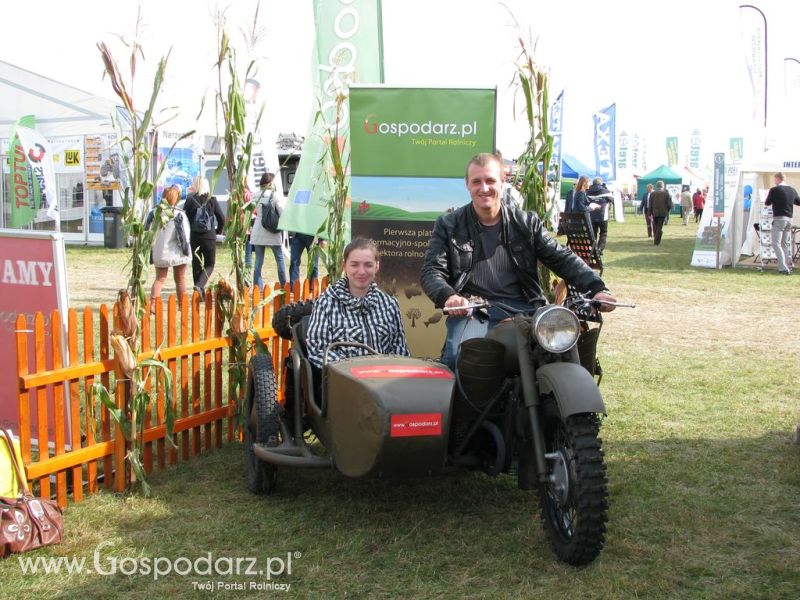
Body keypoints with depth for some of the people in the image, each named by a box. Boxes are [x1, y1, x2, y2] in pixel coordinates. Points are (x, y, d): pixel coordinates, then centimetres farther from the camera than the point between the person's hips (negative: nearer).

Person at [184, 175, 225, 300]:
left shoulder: (190, 200, -4)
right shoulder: (212, 200, -3)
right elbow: (222, 218, -2)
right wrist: (218, 231, 14)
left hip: (193, 237, 1)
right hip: (209, 237, -1)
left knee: (196, 264, 13)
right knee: (209, 264, 10)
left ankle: (200, 294, 15)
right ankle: (199, 285, -15)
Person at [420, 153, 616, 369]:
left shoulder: (527, 223, 16)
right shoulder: (449, 226, 11)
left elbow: (562, 258, 11)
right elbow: (431, 271, 3)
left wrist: (597, 288, -6)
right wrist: (448, 296, -21)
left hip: (522, 308, 2)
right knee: (458, 356, -34)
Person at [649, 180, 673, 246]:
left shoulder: (652, 194, -2)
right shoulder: (666, 194, -5)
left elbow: (650, 205, -2)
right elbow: (670, 204, -7)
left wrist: (650, 213, 5)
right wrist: (667, 211, 11)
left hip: (655, 213, 1)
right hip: (663, 213, -1)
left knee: (655, 227, 14)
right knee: (660, 228, 1)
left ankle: (656, 241, 18)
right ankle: (657, 242, -6)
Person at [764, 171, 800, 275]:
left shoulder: (774, 190, -10)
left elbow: (767, 203, 1)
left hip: (779, 219, -6)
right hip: (789, 219, 6)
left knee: (776, 244, -6)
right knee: (786, 243, 16)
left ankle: (783, 268, -18)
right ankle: (788, 266, 20)